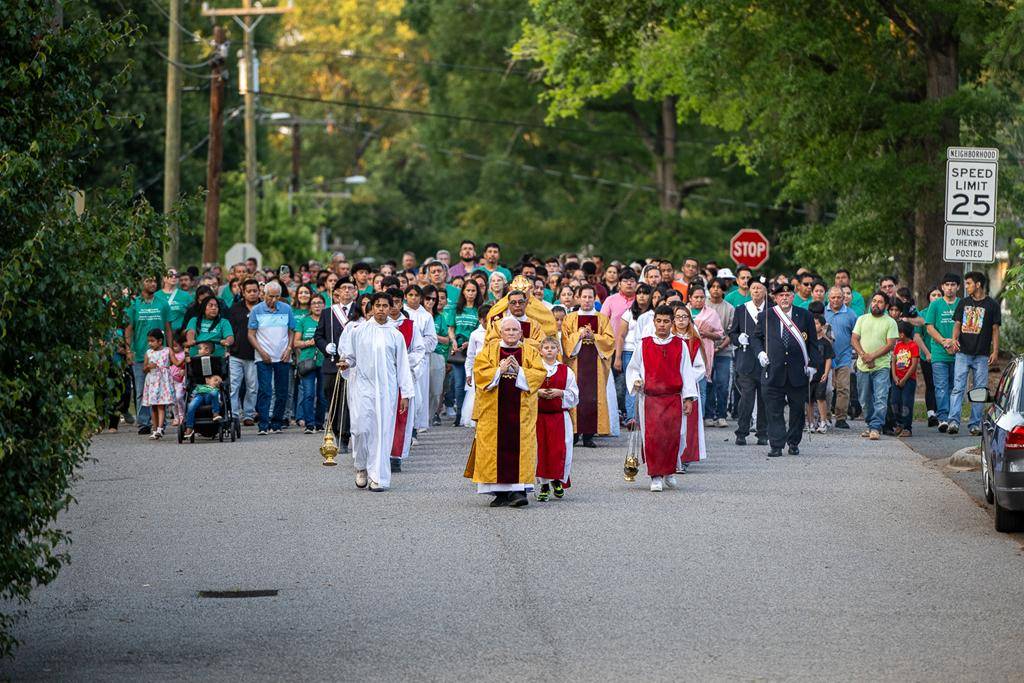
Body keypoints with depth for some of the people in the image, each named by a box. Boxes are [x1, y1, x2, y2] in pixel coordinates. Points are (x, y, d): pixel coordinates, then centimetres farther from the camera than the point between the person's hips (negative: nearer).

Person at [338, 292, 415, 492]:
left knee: (383, 431, -2)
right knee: (361, 427, -11)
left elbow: (402, 365, 9)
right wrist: (345, 363, -11)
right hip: (363, 385, -1)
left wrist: (406, 393, 6)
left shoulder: (395, 335, 8)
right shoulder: (358, 331, 6)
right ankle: (361, 467, 13)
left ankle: (378, 477, 2)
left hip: (386, 388, 1)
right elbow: (349, 355, 13)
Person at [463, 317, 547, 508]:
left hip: (521, 411, 0)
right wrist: (500, 370, -15)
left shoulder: (530, 352, 9)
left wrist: (519, 370, -14)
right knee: (495, 447, -2)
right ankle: (500, 492, 3)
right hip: (494, 409, 0)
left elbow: (540, 373, -2)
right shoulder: (489, 351, 8)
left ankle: (518, 489, -10)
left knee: (519, 447, -8)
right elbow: (479, 373, -4)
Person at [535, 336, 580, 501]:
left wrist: (560, 393, -10)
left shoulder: (566, 371, 7)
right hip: (538, 415, 0)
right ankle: (544, 485, 7)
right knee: (540, 449, -4)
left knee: (559, 449, -5)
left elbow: (574, 395, 6)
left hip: (559, 415, 0)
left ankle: (558, 480, 16)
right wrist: (538, 393, -14)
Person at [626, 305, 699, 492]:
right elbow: (632, 368, 13)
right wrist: (635, 380, -8)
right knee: (652, 437, -7)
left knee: (673, 436, -2)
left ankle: (669, 471, 20)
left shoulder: (680, 345, 6)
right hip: (650, 398, 0)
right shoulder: (644, 345, 5)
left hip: (674, 398, 0)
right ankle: (656, 477, 1)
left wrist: (688, 398, 1)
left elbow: (687, 372, 6)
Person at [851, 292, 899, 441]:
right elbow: (854, 339, 6)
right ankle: (870, 425, 23)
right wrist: (863, 355, -11)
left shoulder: (890, 322, 1)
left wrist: (872, 356, -15)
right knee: (865, 400, 10)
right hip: (863, 367, 4)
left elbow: (890, 344, -6)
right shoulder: (862, 319, 12)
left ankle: (875, 427, -18)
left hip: (881, 367, -4)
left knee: (881, 398, -14)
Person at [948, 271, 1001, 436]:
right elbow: (957, 324, 12)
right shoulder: (964, 303, 11)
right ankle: (954, 421, -15)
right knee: (958, 388, -9)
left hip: (981, 355, -2)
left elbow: (995, 329, 3)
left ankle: (975, 424, 5)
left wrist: (995, 351, -4)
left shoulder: (991, 305, 2)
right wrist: (954, 339, -9)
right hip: (963, 353, 2)